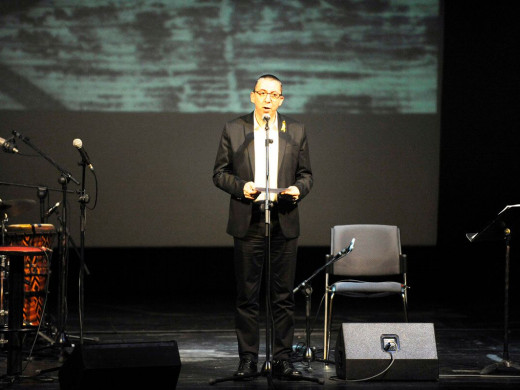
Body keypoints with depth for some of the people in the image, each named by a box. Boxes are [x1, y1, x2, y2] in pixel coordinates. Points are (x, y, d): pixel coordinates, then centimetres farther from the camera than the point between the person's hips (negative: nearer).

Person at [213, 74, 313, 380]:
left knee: (284, 295, 3)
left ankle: (283, 359, 9)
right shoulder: (233, 130, 5)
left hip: (284, 222, 1)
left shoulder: (296, 131, 8)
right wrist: (240, 186, -12)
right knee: (247, 296, 2)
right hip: (247, 223, -1)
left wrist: (298, 189, -10)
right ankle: (248, 359, 8)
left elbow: (306, 174, 12)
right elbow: (220, 173, 6)